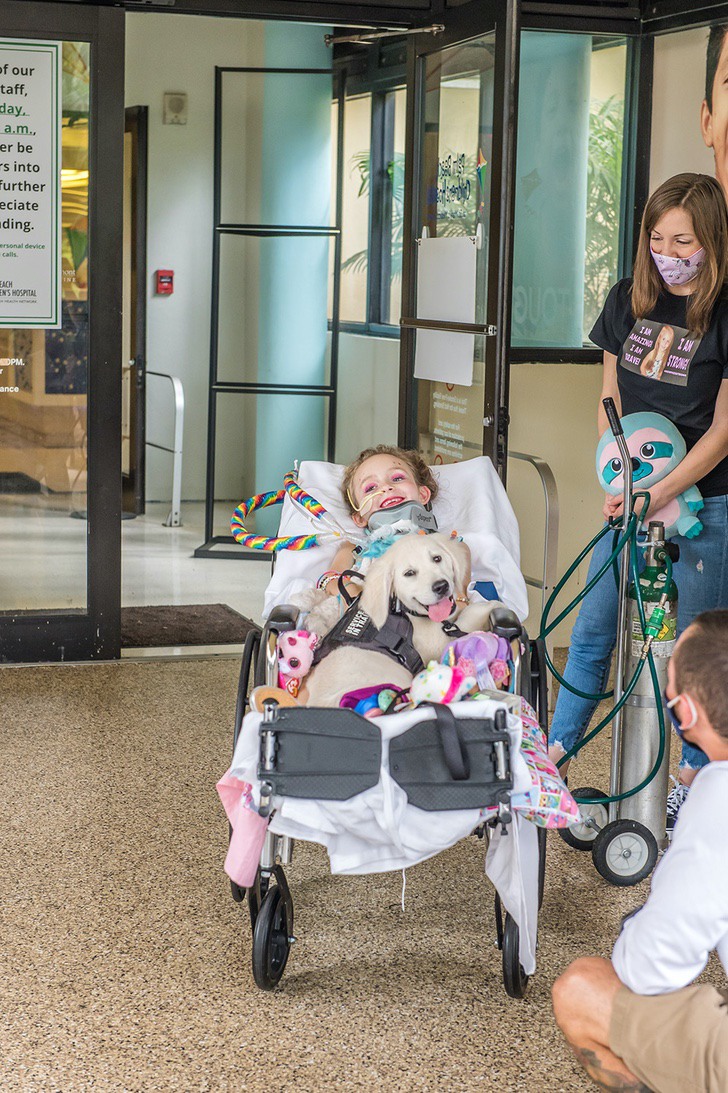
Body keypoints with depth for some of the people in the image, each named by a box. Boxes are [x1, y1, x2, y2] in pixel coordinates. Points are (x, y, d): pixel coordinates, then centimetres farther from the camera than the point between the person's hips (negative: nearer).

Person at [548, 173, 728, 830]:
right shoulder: (629, 302, 3)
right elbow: (611, 401, 10)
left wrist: (659, 494, -20)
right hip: (634, 496, 5)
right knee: (593, 629, 8)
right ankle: (557, 752, 18)